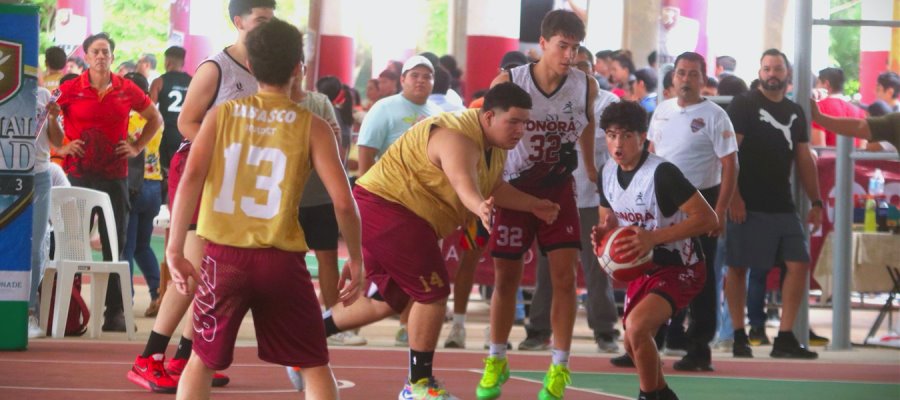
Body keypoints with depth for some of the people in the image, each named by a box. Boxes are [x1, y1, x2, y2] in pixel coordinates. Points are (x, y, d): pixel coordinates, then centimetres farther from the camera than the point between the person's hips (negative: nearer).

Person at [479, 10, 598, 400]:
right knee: (505, 278, 5)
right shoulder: (508, 82, -16)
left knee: (564, 276, -9)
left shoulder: (586, 86, -9)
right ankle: (496, 361, 22)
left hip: (559, 190, 1)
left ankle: (559, 368, 0)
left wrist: (590, 168, 20)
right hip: (514, 189, -1)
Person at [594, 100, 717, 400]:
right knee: (633, 345, 16)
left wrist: (653, 237, -33)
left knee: (637, 325, -29)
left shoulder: (661, 173, -25)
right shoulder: (607, 173, -1)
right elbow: (609, 220, 15)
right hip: (643, 268, 8)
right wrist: (603, 233, -10)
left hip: (679, 268, -8)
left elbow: (707, 219, -27)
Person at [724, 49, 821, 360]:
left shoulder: (795, 112, 15)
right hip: (748, 205, -6)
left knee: (799, 264, -2)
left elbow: (804, 160, 18)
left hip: (783, 206, 6)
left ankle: (785, 338, 3)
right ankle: (739, 337, 8)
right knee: (737, 267, -1)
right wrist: (733, 197, -18)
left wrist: (816, 202, 12)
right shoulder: (743, 106, -3)